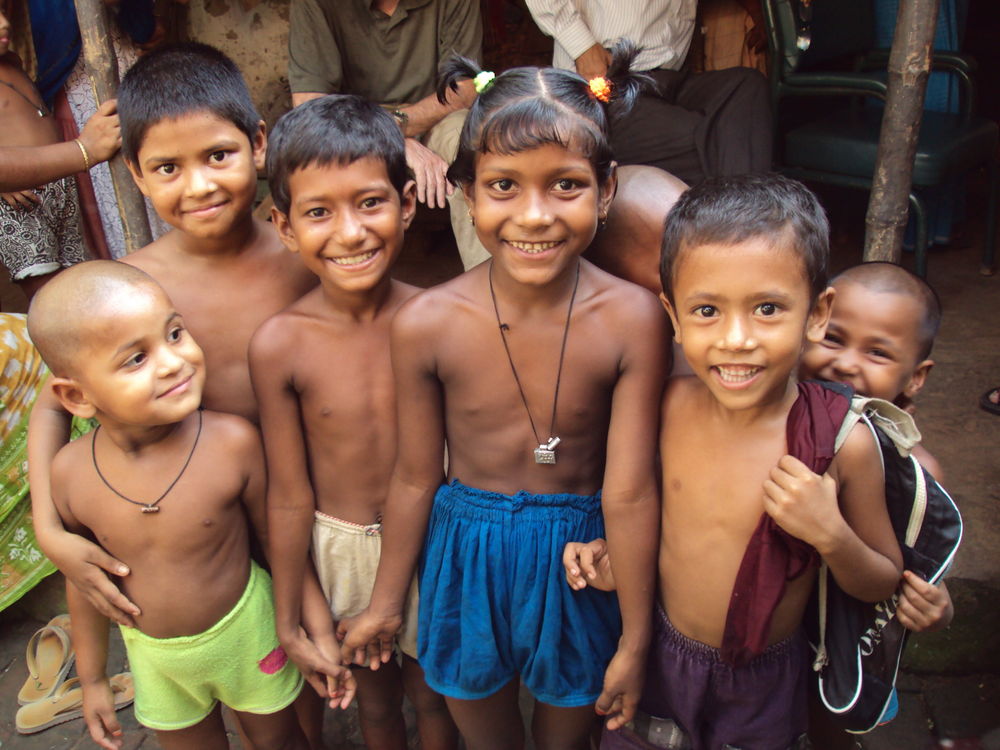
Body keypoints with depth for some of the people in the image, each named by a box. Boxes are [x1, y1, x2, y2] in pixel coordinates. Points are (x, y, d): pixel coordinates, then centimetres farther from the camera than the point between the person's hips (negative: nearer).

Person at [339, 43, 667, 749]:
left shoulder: (631, 319, -21)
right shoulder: (426, 323, -18)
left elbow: (630, 493, -17)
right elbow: (416, 478, -6)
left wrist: (635, 642, -7)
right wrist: (385, 604, 6)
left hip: (581, 562, -1)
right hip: (467, 560, 1)